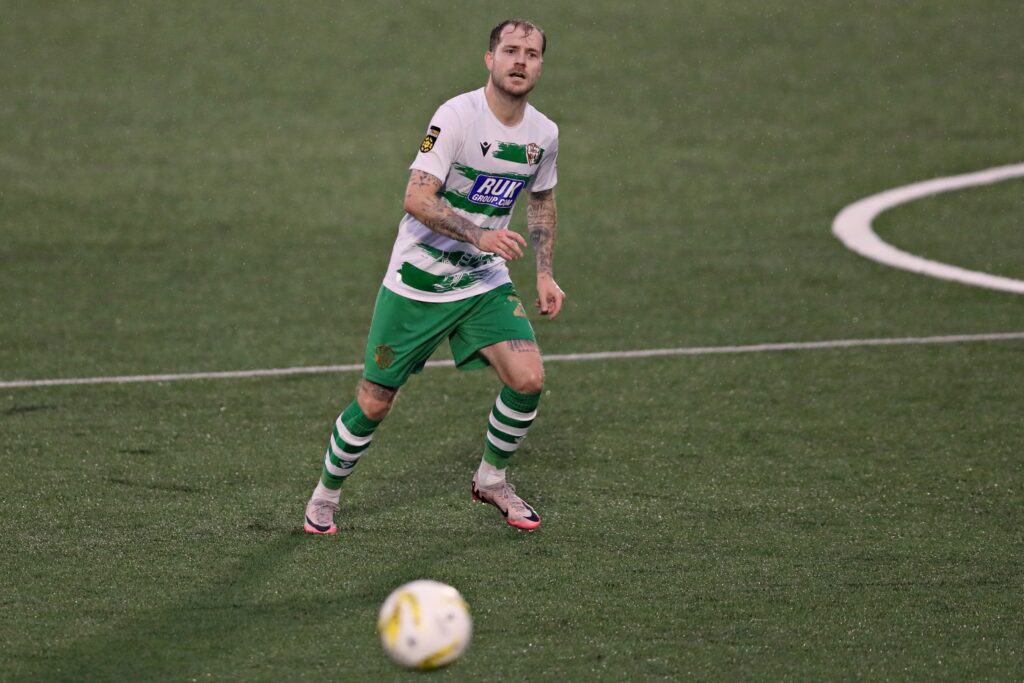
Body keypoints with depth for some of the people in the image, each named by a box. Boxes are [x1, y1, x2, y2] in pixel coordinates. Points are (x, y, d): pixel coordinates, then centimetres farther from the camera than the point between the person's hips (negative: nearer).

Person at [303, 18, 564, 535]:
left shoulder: (543, 134, 0)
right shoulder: (457, 115, -19)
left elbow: (542, 201, 20)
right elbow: (417, 199, -25)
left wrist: (544, 275, 12)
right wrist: (479, 235, -35)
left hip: (485, 283, 5)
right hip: (416, 283, -5)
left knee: (528, 379, -14)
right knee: (374, 404, 0)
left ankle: (491, 479, 13)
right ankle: (325, 495, 25)